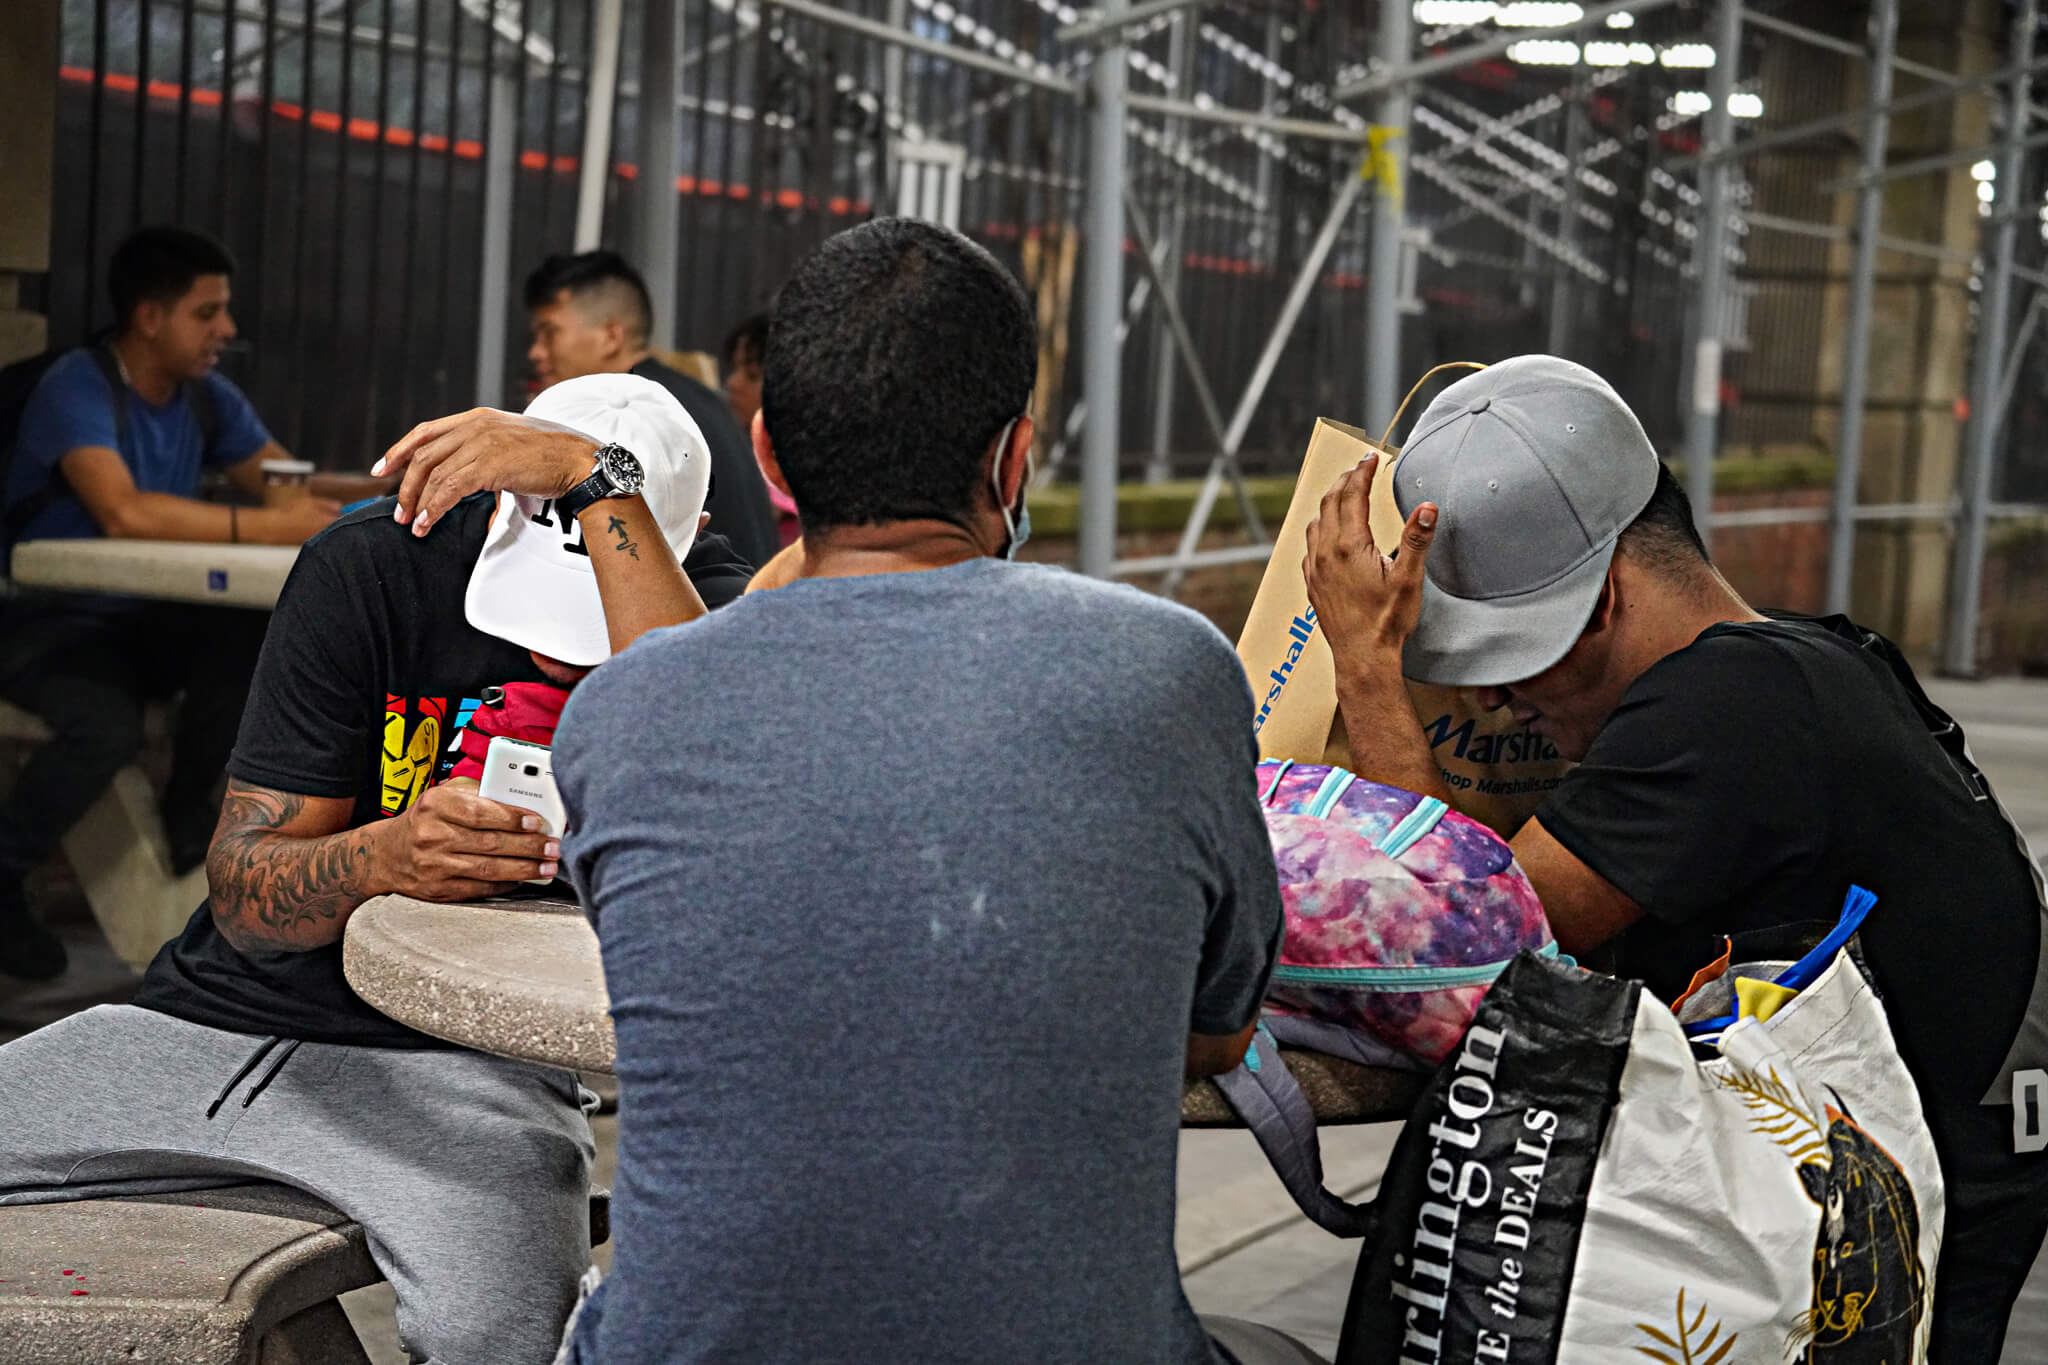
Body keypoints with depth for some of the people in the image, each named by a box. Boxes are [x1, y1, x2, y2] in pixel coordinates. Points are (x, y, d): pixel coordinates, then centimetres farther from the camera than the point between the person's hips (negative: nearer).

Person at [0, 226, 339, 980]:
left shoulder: (208, 397, 4)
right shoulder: (79, 387, -19)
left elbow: (289, 486, 7)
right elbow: (123, 509, -35)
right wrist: (268, 527, -38)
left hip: (145, 622, 6)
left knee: (258, 633, -23)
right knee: (109, 724, -35)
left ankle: (188, 807, -1)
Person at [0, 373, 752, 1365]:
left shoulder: (699, 595, -9)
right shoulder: (370, 567, -6)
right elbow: (239, 890, -7)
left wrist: (596, 479, -33)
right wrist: (380, 859, -31)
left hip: (466, 1060, -3)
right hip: (219, 1018, 3)